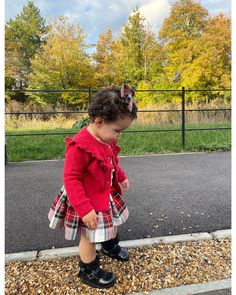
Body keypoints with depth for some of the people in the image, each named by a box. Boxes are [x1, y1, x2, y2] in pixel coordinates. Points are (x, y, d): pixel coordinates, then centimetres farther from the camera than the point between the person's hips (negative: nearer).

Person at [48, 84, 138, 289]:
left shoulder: (108, 139, -5)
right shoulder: (80, 147, -34)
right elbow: (71, 180, -30)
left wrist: (121, 177, 19)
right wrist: (84, 209, -30)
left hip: (108, 195, 9)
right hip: (88, 202, -8)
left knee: (113, 222, 29)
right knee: (90, 236, 11)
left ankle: (110, 245, 60)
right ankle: (88, 271, 37)